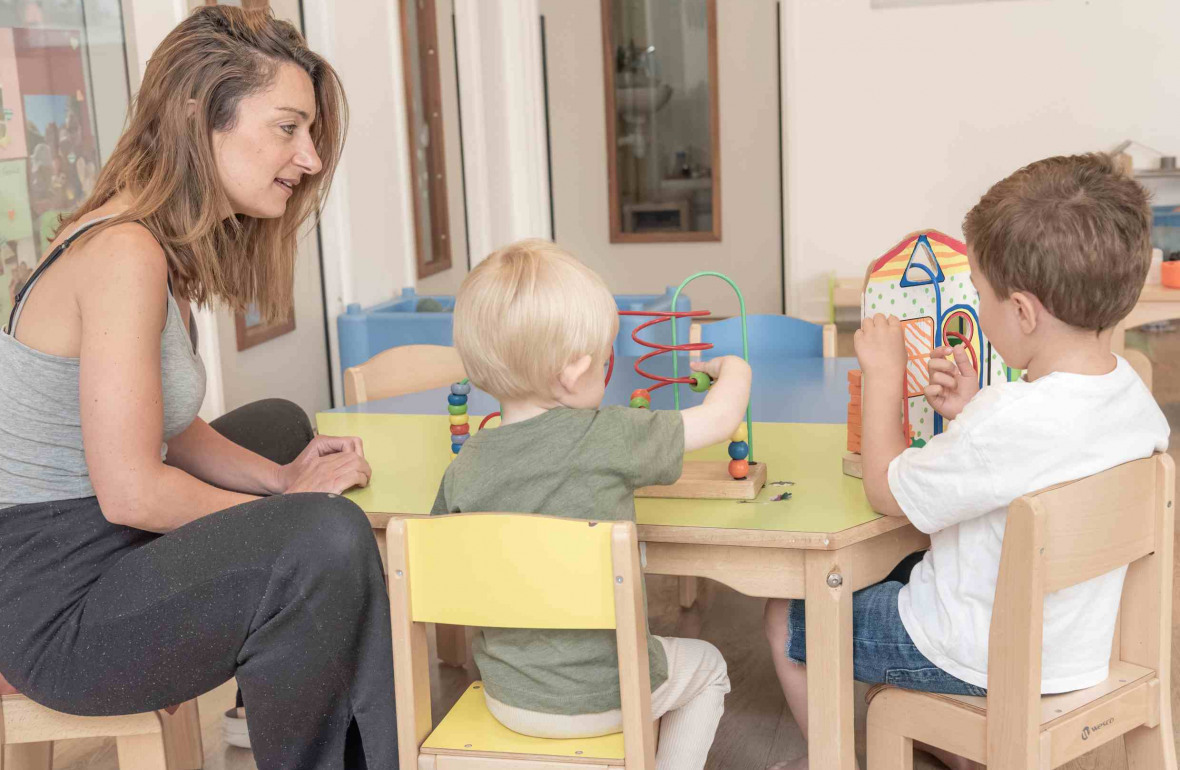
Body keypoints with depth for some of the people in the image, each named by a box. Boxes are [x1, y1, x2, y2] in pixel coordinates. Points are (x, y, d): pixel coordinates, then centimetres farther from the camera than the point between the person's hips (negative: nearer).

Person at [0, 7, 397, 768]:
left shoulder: (165, 249, 7)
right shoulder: (123, 255, -22)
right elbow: (130, 491, -25)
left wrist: (279, 477, -2)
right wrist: (284, 503, -11)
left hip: (101, 549, 11)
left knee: (283, 426, 27)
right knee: (328, 539, -29)